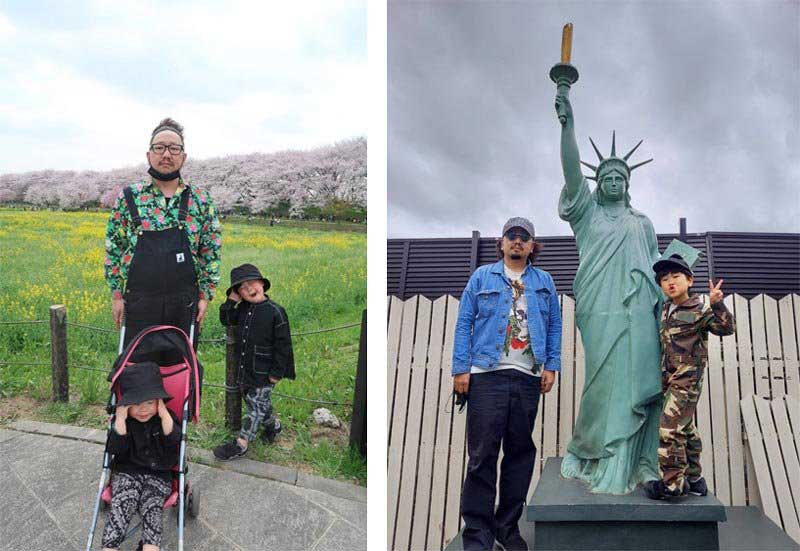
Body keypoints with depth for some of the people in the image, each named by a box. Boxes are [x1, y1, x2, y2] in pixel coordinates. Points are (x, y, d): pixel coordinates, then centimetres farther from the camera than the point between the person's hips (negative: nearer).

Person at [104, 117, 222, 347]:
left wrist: (205, 295, 1)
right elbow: (114, 248, 6)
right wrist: (116, 294, 2)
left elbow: (211, 251, 6)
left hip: (185, 302, 1)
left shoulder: (201, 200, 4)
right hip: (140, 302, -1)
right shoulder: (129, 197, 3)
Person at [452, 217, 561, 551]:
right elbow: (464, 323, 4)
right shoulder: (482, 277, 8)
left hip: (528, 379, 3)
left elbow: (554, 326, 15)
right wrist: (461, 369, -4)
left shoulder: (544, 282, 15)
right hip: (487, 376, -3)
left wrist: (551, 366, 4)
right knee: (482, 455, -5)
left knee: (521, 453, 7)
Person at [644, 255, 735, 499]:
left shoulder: (699, 311, -12)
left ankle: (672, 482, -3)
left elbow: (727, 328, -21)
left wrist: (716, 304, -33)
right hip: (670, 378, 8)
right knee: (685, 428, 16)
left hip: (687, 380, -8)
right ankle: (694, 479, 27)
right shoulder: (666, 309, 10)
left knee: (669, 428, -12)